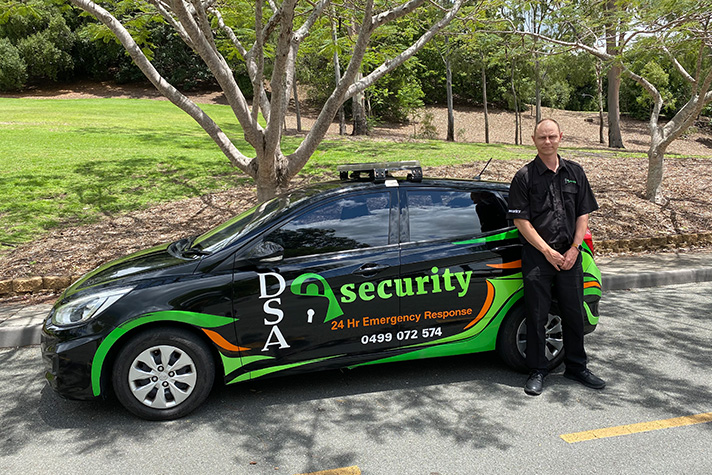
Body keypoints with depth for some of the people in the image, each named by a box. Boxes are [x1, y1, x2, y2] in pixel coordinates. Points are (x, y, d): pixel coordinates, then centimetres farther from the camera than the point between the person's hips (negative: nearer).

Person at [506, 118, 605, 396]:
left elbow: (583, 215, 9)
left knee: (574, 313, 11)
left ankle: (576, 367, 27)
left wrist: (574, 249, -3)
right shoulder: (524, 176, -2)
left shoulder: (574, 172, 10)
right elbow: (521, 220, -6)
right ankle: (537, 371, 16)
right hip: (537, 257, -3)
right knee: (537, 316, 2)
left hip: (569, 256, 4)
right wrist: (548, 251, -12)